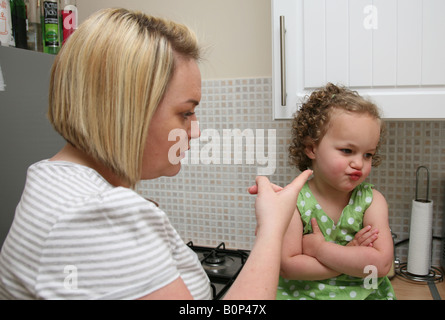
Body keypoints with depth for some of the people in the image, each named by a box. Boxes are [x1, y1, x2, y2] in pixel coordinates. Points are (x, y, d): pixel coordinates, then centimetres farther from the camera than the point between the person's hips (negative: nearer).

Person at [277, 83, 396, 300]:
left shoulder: (372, 201, -4)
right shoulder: (293, 202, -9)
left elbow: (382, 264, -13)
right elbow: (288, 266, -13)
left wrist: (318, 248, -16)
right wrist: (350, 256, -15)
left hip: (364, 294, 1)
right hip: (303, 294, 0)